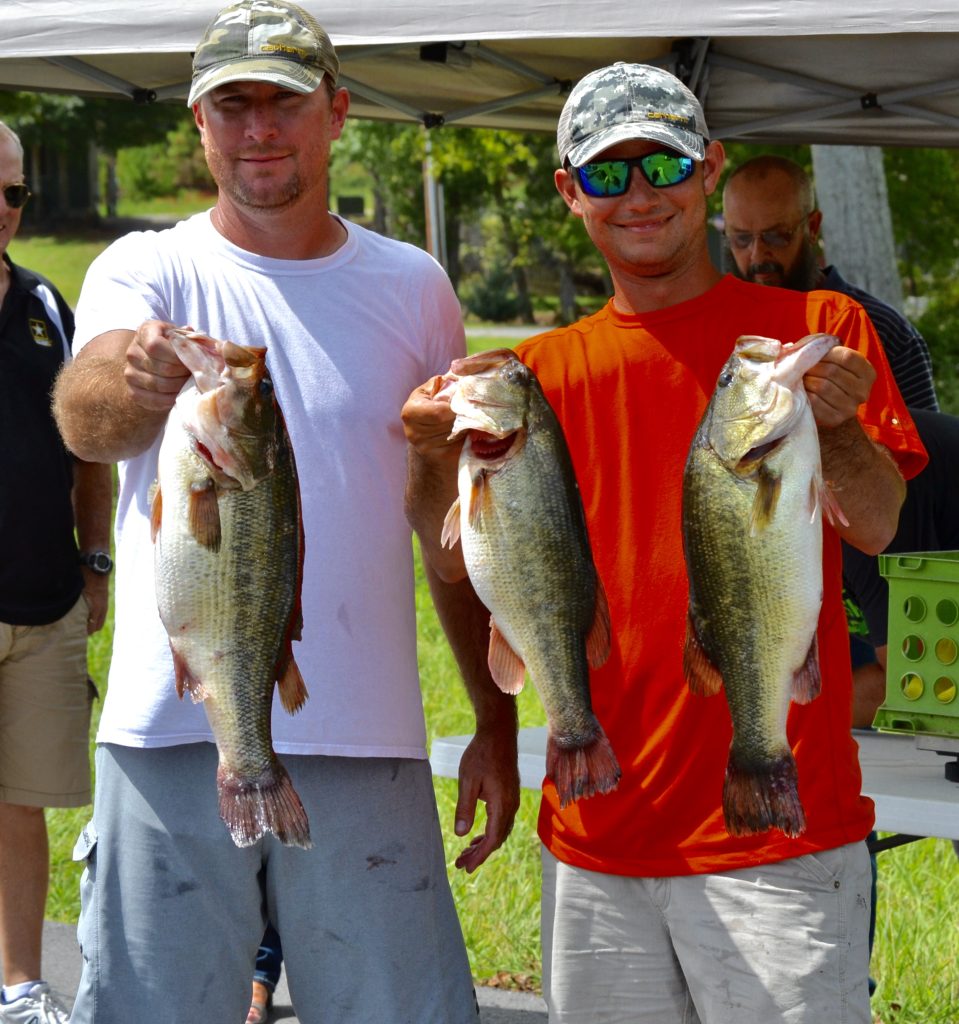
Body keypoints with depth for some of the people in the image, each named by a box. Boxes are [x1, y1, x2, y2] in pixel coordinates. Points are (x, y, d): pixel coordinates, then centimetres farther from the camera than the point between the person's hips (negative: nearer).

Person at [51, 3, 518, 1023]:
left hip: (364, 747, 2)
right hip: (173, 737, -1)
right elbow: (85, 421, -20)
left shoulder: (412, 287, 9)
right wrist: (128, 379, -43)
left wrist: (496, 723, 11)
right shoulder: (145, 271, 2)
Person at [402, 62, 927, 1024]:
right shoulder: (545, 370, 11)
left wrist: (833, 422, -26)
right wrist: (434, 458, -14)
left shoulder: (816, 328, 3)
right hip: (596, 831, 3)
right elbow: (461, 558, 5)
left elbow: (876, 527, -7)